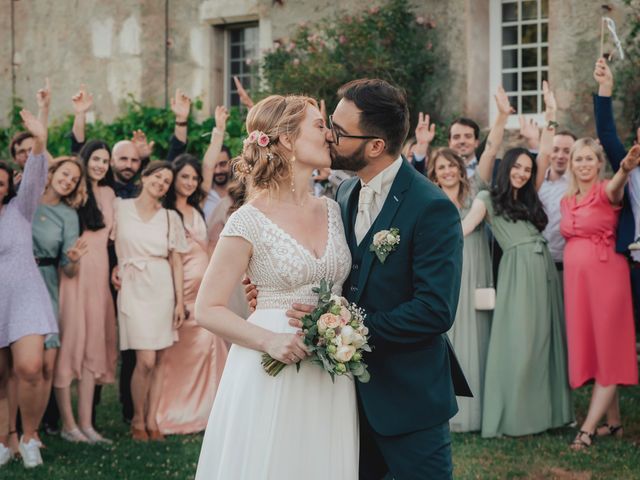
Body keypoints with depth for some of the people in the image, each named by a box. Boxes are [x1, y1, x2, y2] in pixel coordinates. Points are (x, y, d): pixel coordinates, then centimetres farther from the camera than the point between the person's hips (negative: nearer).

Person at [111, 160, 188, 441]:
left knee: (158, 359, 3)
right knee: (146, 360, -10)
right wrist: (113, 268, -4)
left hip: (162, 288, 3)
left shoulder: (170, 218, 8)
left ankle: (151, 420, 13)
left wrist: (180, 301, 2)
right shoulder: (120, 208, 3)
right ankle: (137, 420, 8)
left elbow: (176, 261, 6)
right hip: (133, 288, -3)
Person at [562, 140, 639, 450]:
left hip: (605, 276, -7)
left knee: (607, 352, -3)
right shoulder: (567, 201, 13)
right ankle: (613, 421, 17)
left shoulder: (605, 192, -8)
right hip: (575, 278, 7)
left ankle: (588, 428, -5)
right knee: (589, 350, 8)